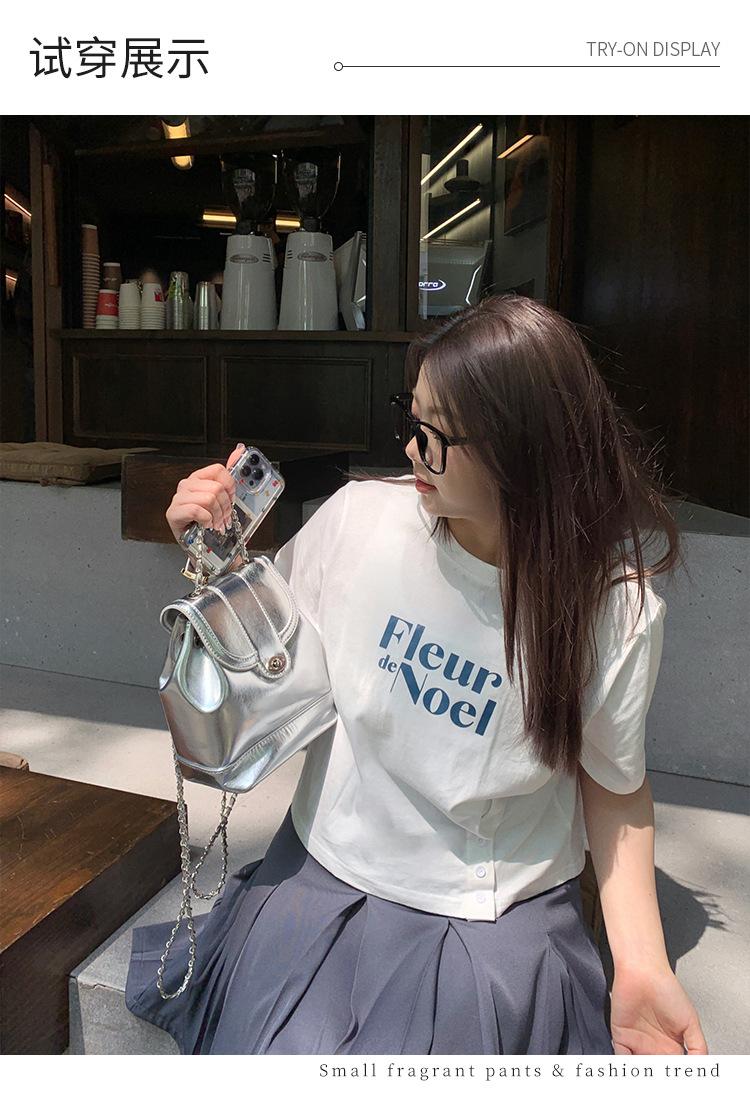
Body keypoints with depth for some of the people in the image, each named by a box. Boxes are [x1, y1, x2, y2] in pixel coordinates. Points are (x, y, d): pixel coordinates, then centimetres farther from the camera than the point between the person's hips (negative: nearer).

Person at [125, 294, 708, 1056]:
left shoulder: (618, 610, -15)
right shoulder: (362, 516, -12)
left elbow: (612, 781, -1)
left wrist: (642, 964, -10)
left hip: (497, 922, 0)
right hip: (325, 877, 1)